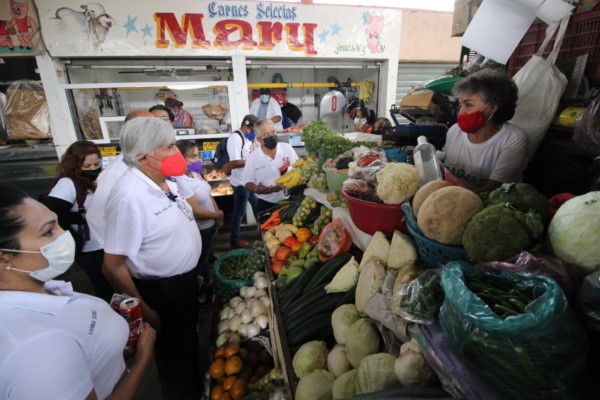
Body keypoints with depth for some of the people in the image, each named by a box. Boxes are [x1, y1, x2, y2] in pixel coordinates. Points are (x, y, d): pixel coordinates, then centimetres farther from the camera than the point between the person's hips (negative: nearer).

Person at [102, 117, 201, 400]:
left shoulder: (163, 181, -4)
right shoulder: (129, 196, -30)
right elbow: (113, 267, -25)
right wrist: (146, 313, -17)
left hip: (185, 279, 8)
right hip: (162, 291, -8)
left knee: (189, 339, 30)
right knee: (174, 350, 18)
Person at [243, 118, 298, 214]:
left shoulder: (287, 148, -4)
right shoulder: (253, 157, -6)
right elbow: (248, 182, 1)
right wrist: (256, 189, -21)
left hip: (288, 201, 1)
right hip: (266, 205, -1)